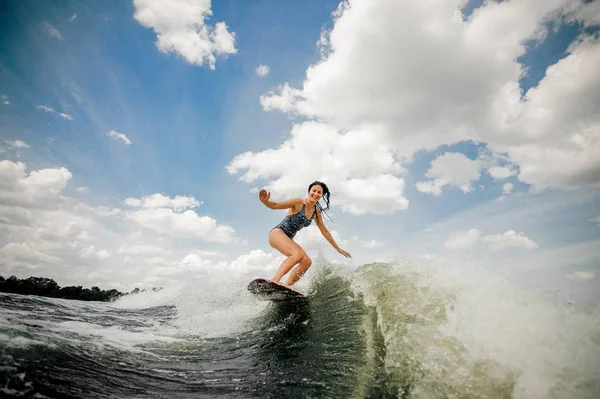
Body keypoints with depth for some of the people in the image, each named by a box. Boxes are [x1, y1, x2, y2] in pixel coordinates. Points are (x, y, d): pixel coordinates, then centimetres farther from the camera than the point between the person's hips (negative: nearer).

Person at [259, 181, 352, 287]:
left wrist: (338, 248, 22)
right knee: (297, 254, -31)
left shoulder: (316, 213, 10)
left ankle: (286, 286, -14)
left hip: (288, 239, 8)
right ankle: (274, 281, -41)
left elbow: (325, 232, 19)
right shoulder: (298, 203, -10)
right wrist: (265, 201, -38)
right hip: (277, 233, -8)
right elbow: (276, 205, -15)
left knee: (307, 262, -9)